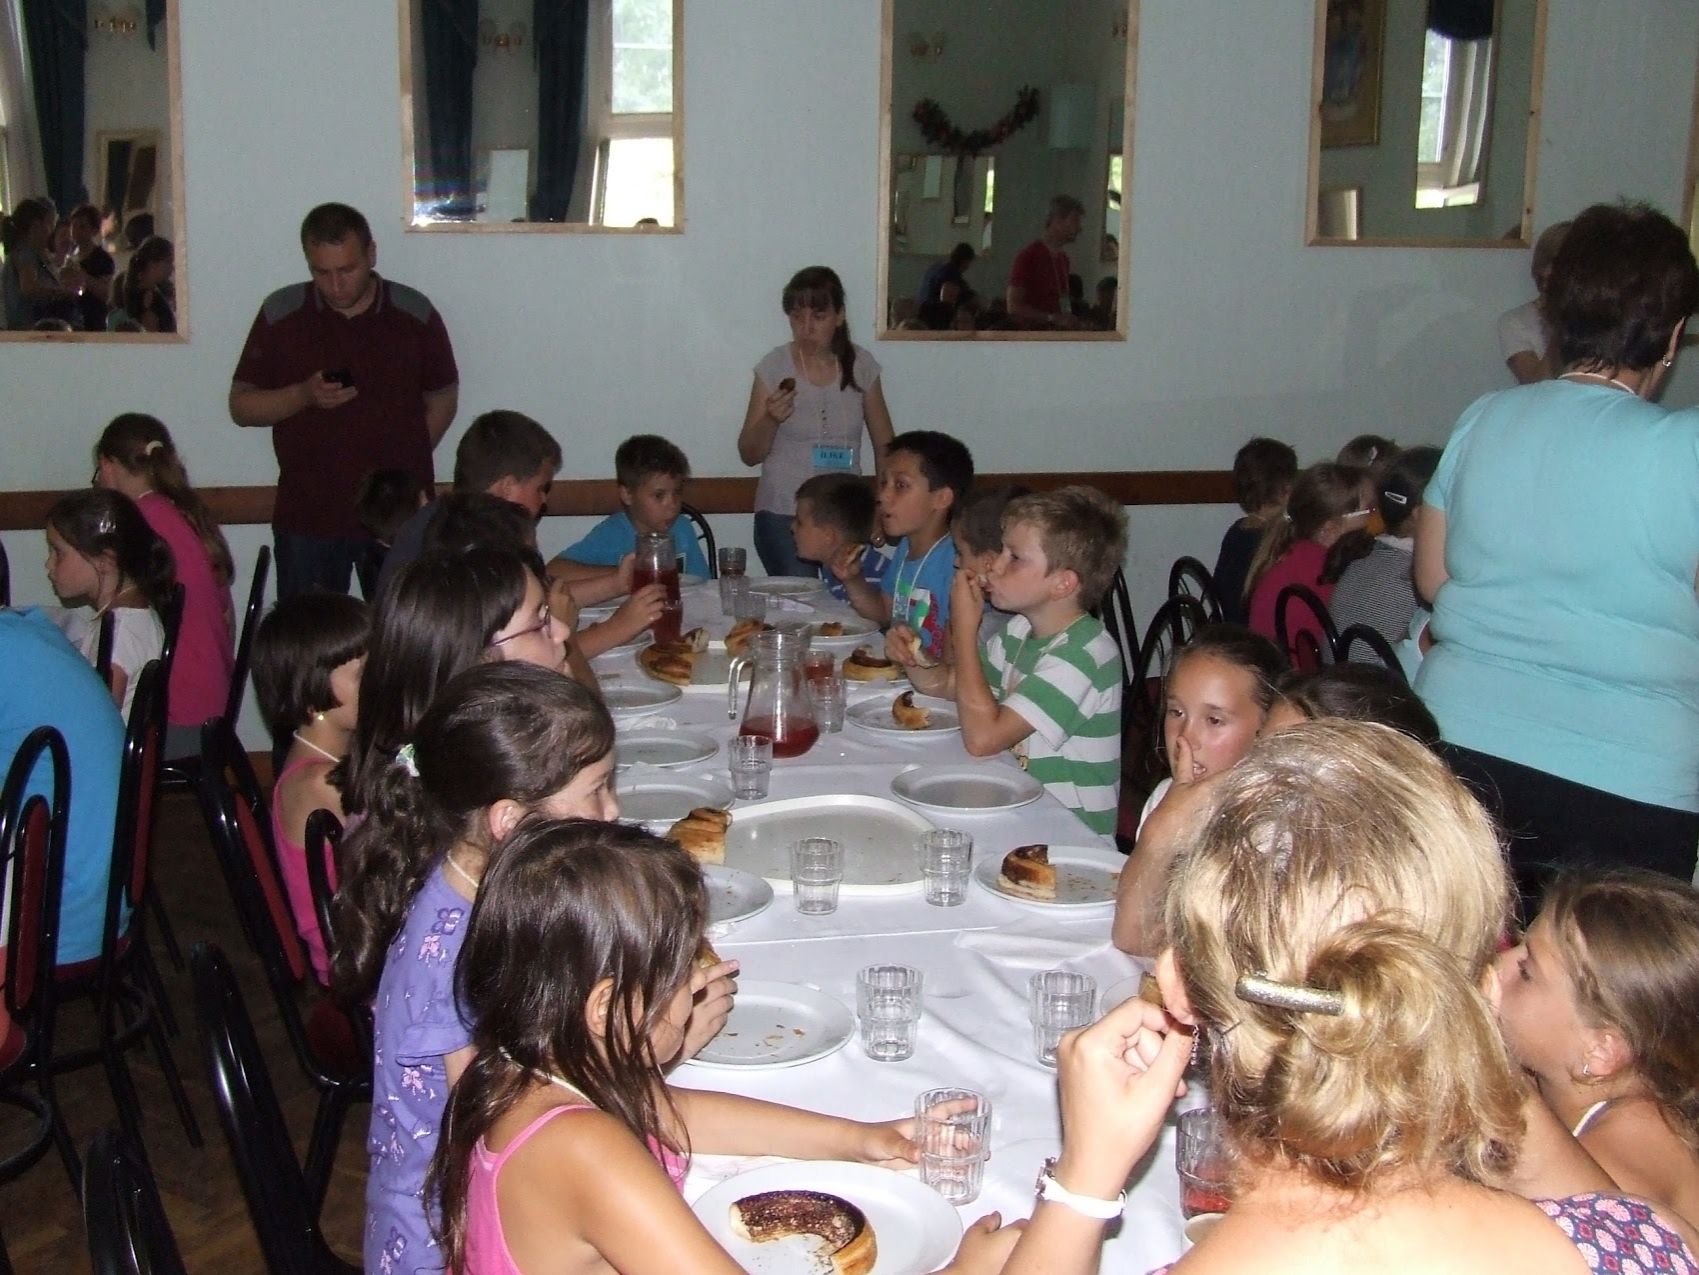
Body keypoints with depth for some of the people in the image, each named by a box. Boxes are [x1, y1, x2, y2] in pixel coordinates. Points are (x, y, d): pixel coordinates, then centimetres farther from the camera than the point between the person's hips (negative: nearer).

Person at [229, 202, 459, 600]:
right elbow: (241, 407, 4)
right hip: (307, 518, 0)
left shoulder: (415, 314, 1)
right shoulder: (280, 314, 1)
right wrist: (304, 395, -14)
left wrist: (406, 460, -1)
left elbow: (443, 399, 10)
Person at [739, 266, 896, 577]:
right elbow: (749, 455, 1)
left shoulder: (861, 365, 1)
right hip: (783, 516, -2)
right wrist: (771, 420, -17)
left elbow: (884, 445, 11)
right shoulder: (774, 368, -4)